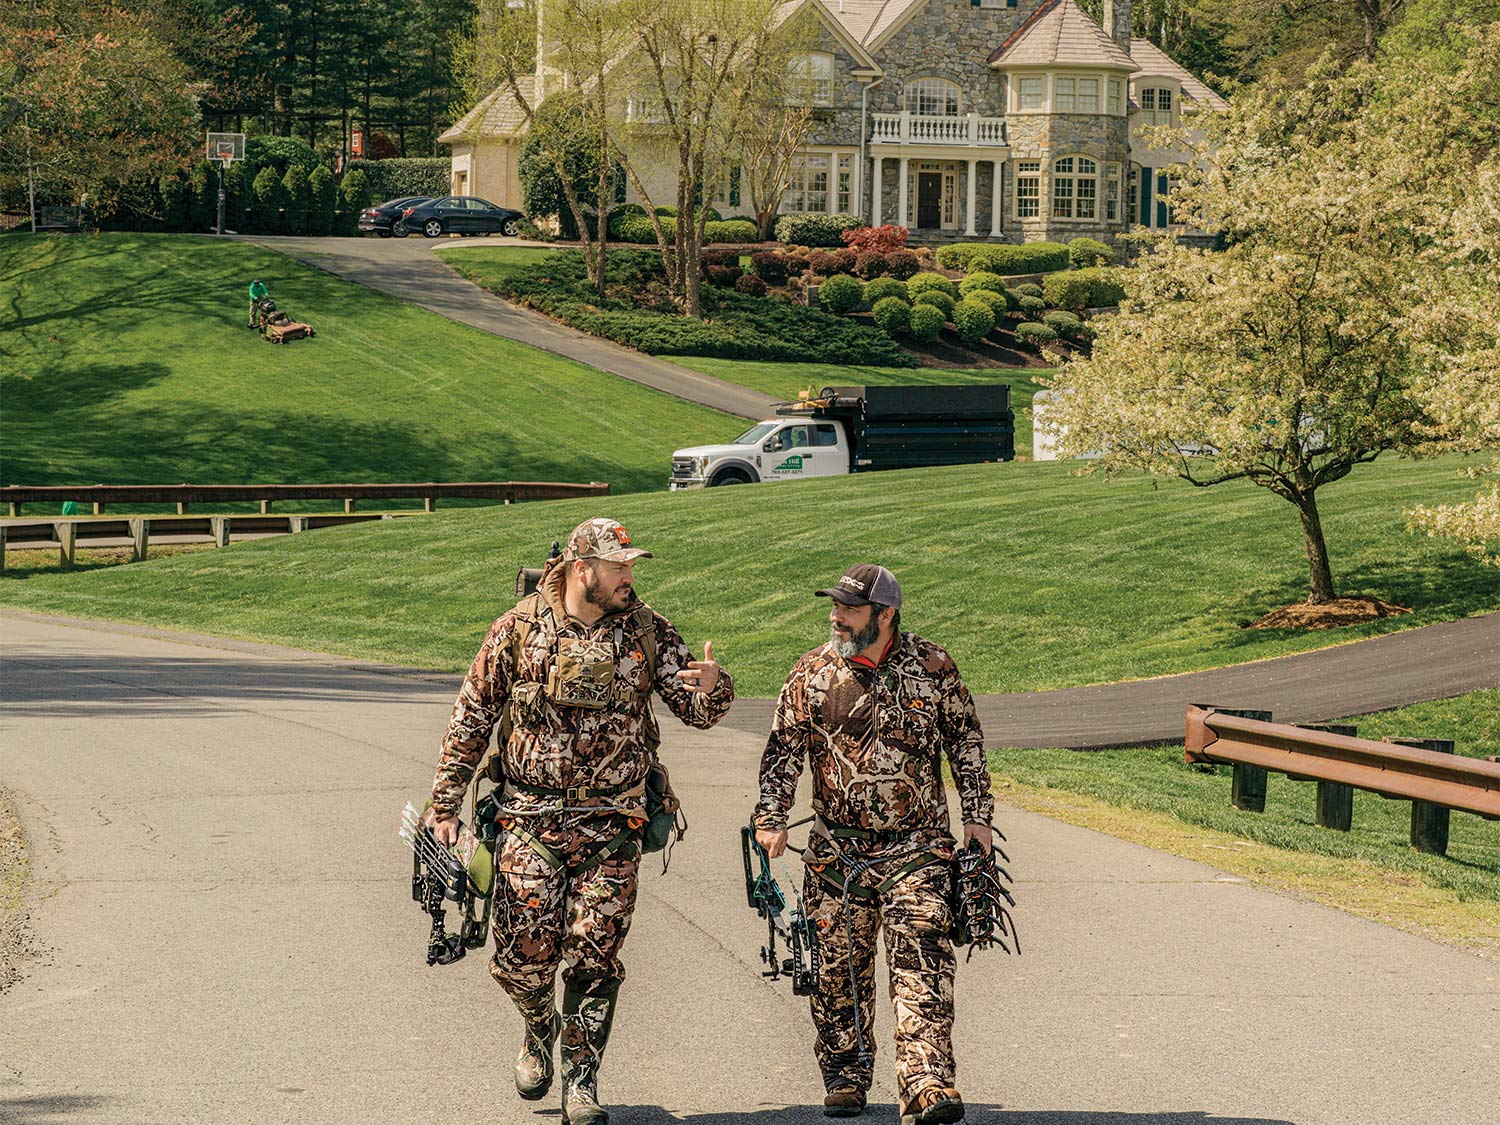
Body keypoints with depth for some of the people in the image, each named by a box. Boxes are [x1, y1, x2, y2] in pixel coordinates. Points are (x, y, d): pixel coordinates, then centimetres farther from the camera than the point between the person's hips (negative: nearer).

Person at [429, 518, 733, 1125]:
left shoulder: (647, 632, 2)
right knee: (523, 954, -2)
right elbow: (472, 718, 6)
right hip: (530, 819, -1)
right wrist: (445, 803, 4)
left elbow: (698, 709, 2)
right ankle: (540, 1031, 30)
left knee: (595, 956, -3)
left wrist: (712, 686, -23)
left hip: (610, 824, 1)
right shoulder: (519, 630, -1)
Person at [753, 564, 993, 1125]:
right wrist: (771, 819, -9)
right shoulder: (812, 674, 1)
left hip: (916, 847, -2)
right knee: (840, 968, 7)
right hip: (837, 848, 2)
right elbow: (783, 750, 2)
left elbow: (965, 740, 8)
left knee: (920, 963, -13)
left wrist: (977, 814, 6)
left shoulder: (932, 667, -1)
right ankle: (845, 1078, 24)